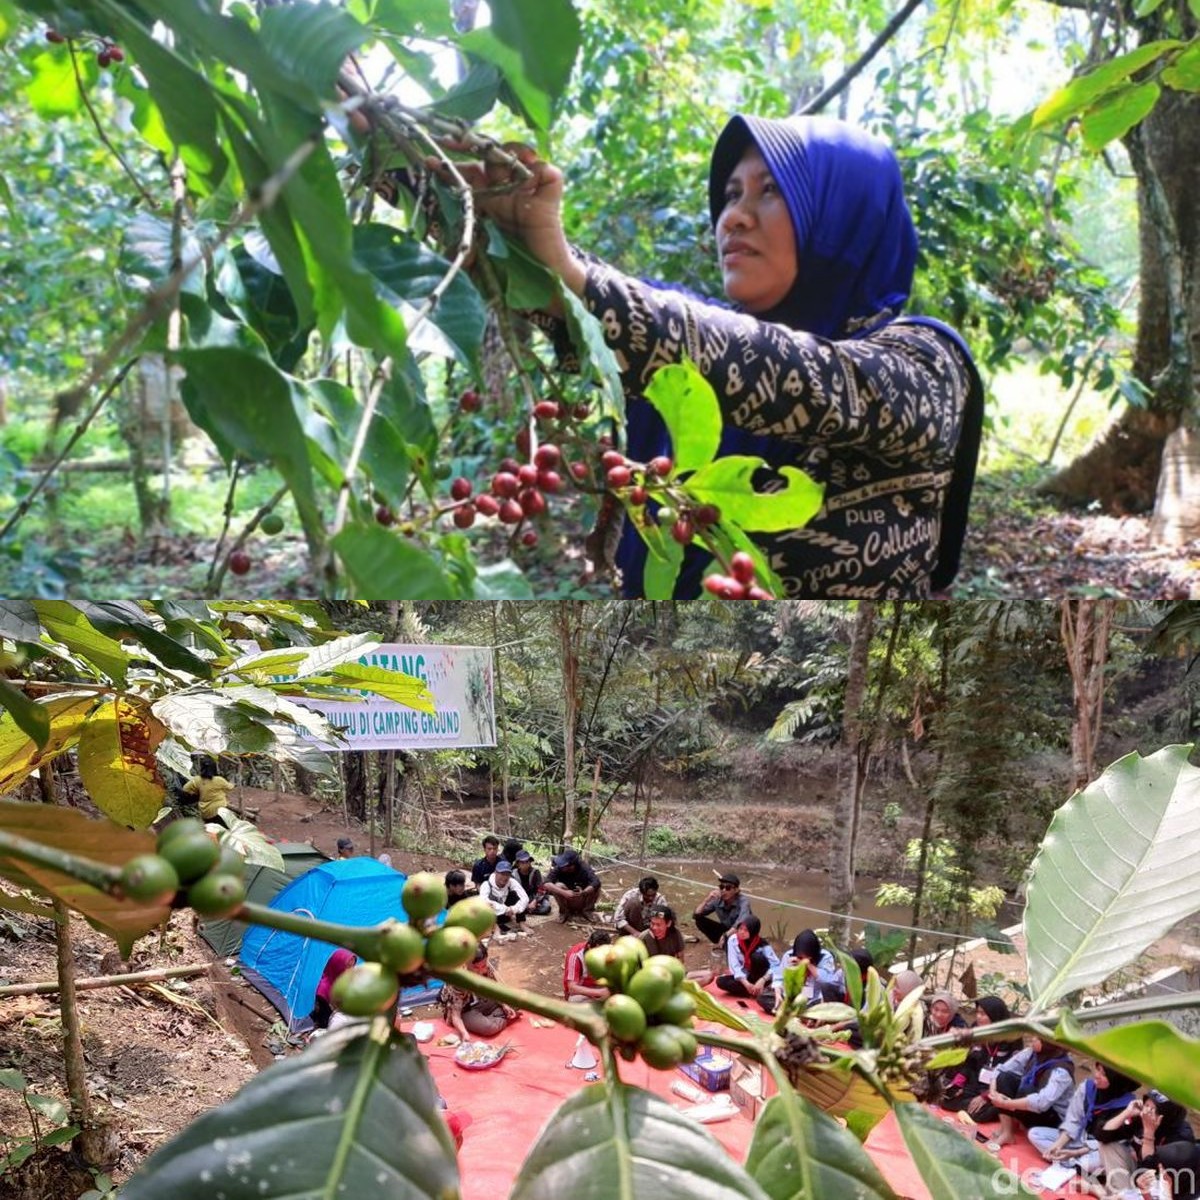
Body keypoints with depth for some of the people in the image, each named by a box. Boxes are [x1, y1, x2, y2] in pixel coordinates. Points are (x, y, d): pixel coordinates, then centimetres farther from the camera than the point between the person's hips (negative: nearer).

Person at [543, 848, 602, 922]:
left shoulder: (584, 868, -23)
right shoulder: (559, 868, -23)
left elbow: (596, 882, -38)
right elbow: (546, 884, -34)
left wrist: (584, 892, -54)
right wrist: (564, 893, -44)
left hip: (583, 902, 0)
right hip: (567, 901, 0)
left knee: (596, 887, -26)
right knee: (558, 886, -29)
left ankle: (587, 911, -1)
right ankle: (564, 912, -4)